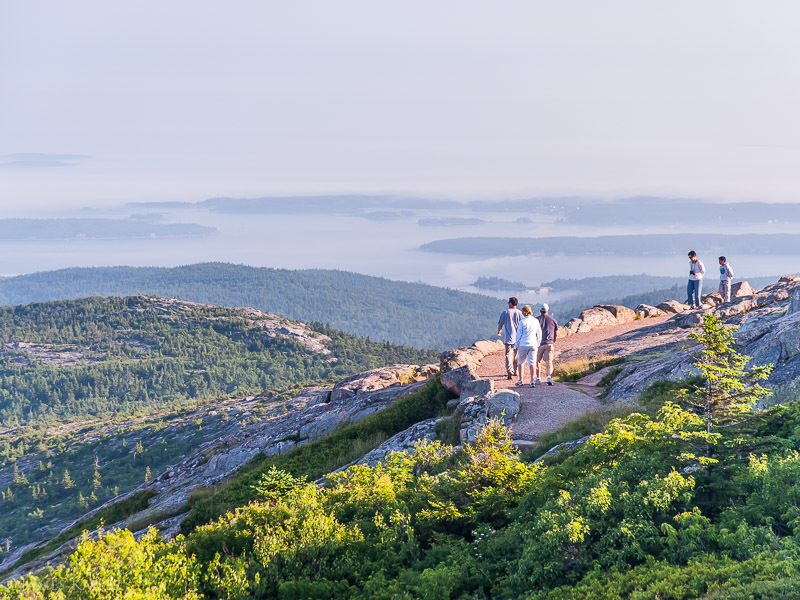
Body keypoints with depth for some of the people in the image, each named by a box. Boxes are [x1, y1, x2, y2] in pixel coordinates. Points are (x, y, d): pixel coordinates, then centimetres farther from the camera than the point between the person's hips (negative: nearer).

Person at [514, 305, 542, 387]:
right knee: (532, 363, 3)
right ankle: (532, 381, -6)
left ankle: (521, 380, 16)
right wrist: (538, 345, 19)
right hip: (533, 344, 2)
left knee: (521, 362, 14)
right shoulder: (536, 321, 3)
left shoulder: (522, 321, -7)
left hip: (523, 344, -2)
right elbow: (539, 334, 9)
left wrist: (516, 345, 4)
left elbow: (519, 334, -4)